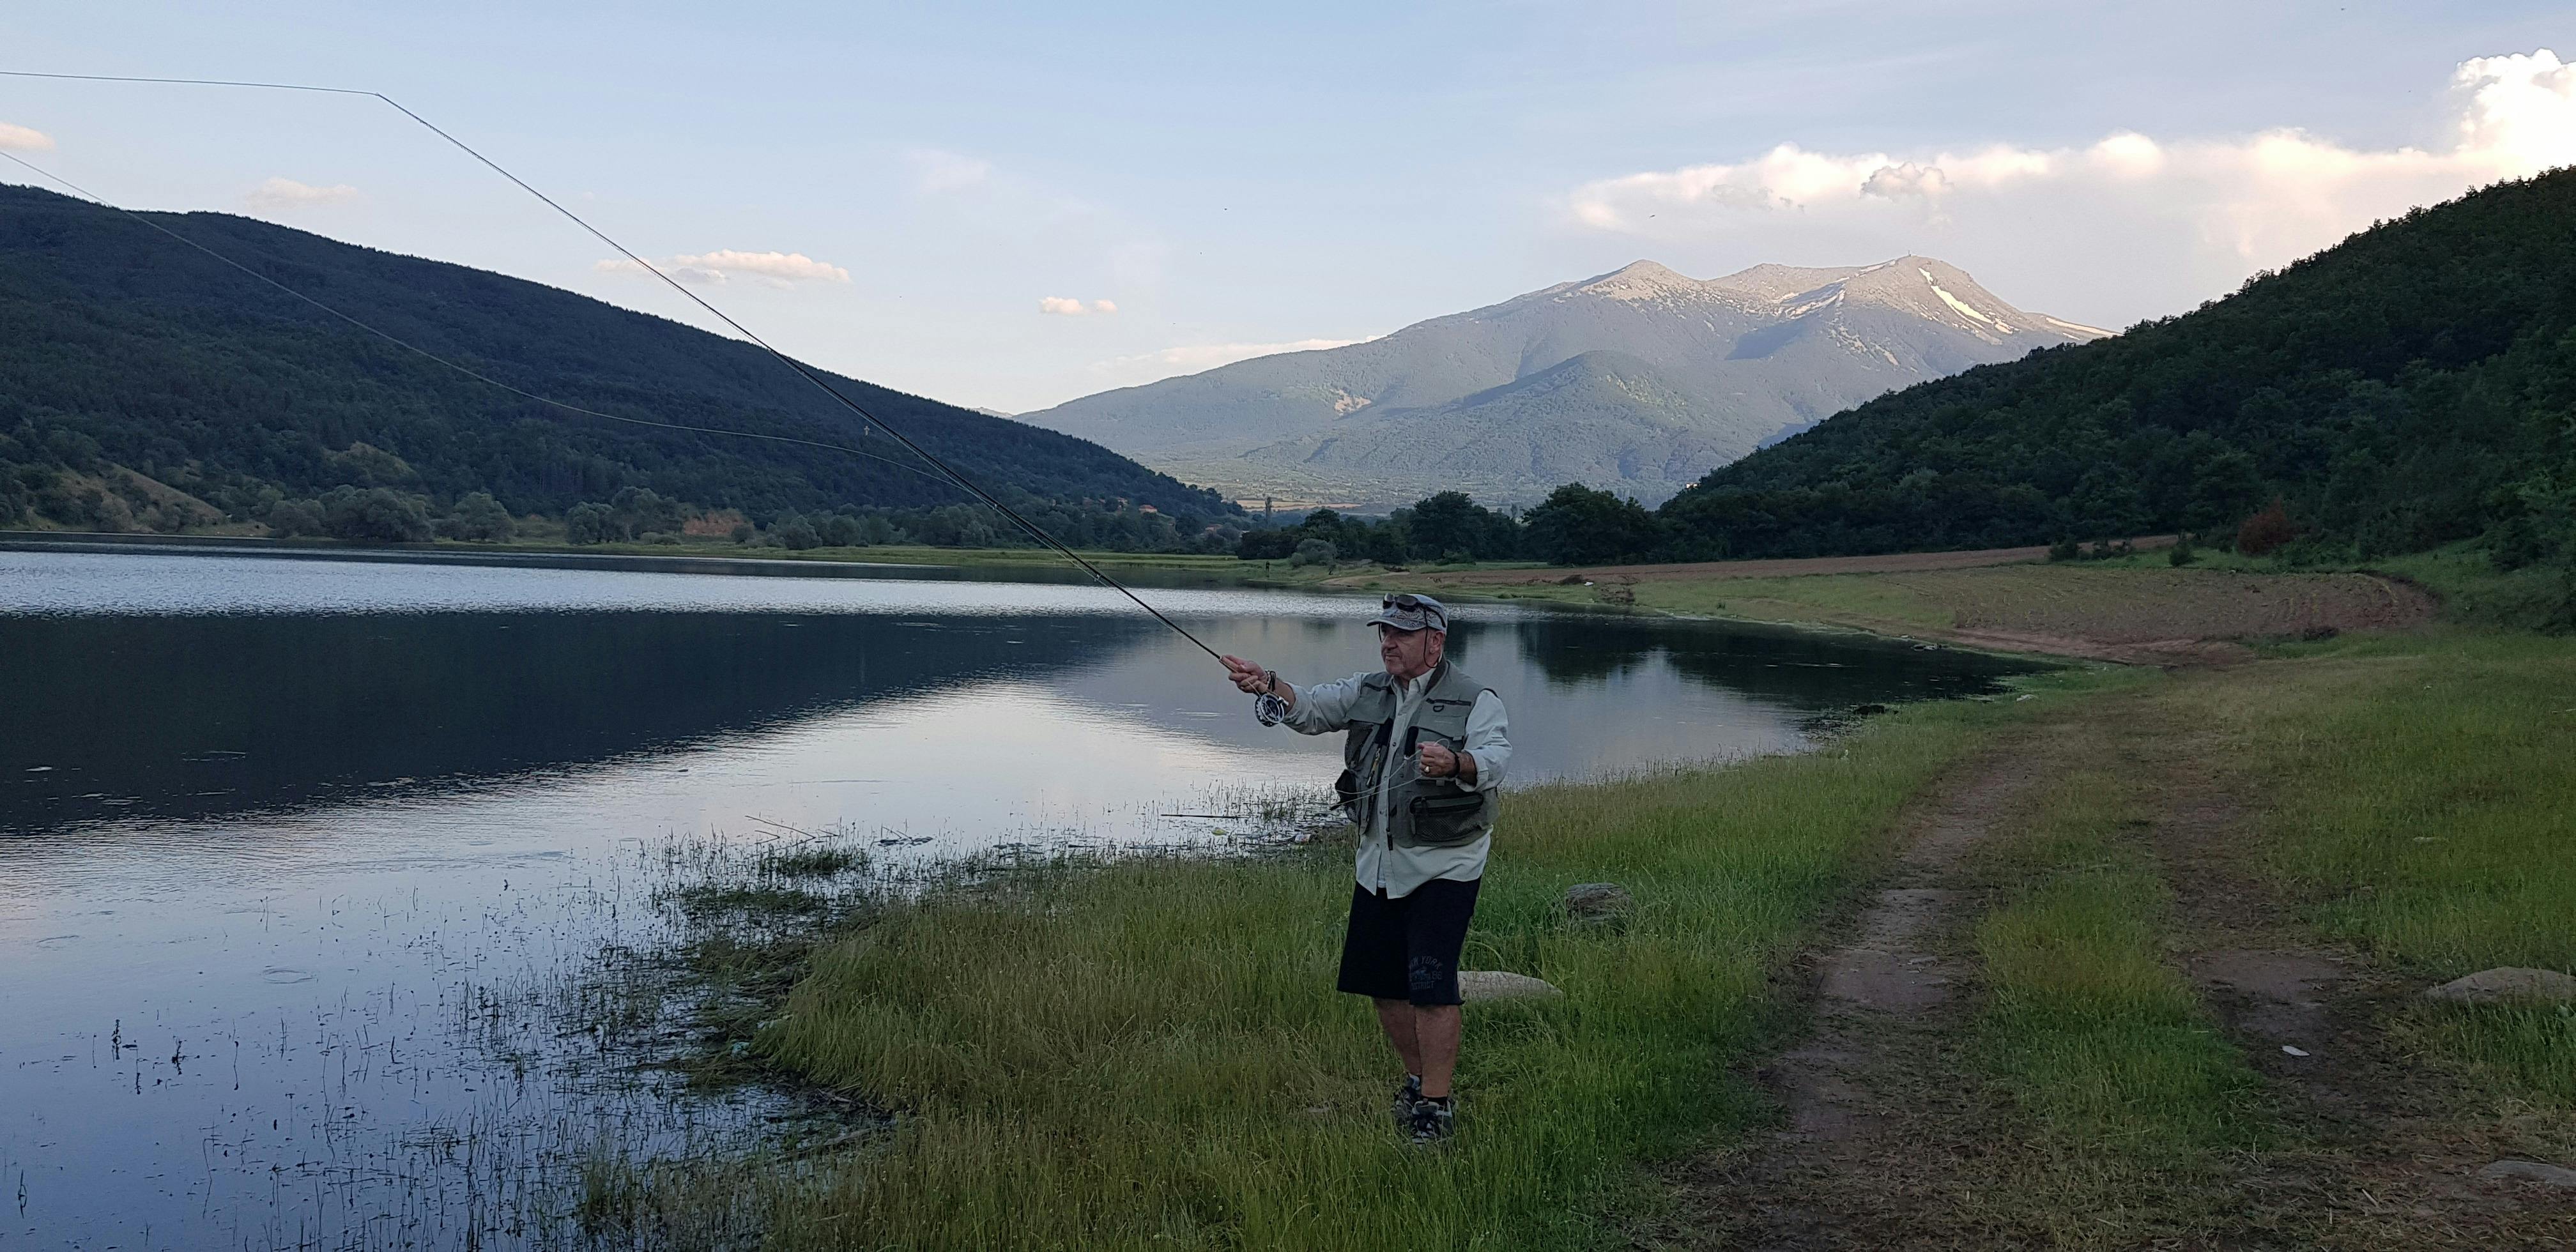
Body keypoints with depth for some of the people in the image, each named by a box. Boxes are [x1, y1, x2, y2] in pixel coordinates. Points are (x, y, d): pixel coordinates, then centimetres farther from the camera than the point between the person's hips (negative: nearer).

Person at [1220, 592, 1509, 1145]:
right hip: (1379, 864, 7)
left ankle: (1436, 1105, -2)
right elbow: (1311, 710, -2)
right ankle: (1418, 1079, 30)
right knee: (1381, 981, 12)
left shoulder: (1475, 700, -10)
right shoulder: (1368, 691, 9)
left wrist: (1455, 763, -47)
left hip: (1444, 866, -7)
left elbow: (1494, 760, -25)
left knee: (1431, 985, -12)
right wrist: (1269, 685, -22)